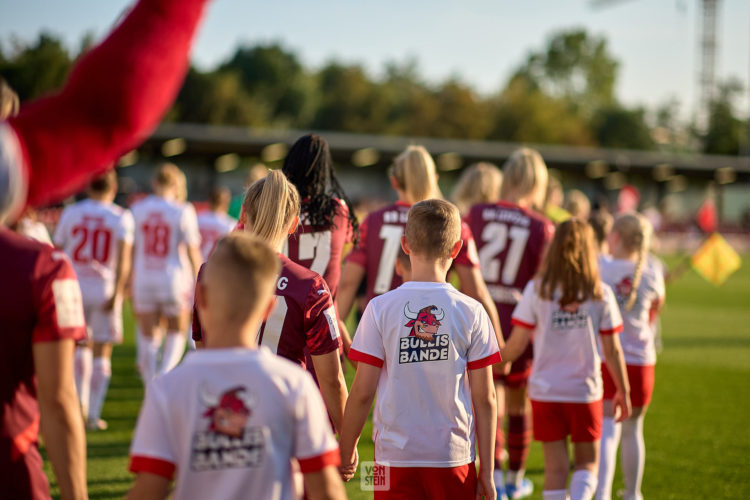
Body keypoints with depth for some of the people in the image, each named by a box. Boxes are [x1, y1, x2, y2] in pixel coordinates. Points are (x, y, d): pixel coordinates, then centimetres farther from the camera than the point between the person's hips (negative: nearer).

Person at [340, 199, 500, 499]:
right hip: (454, 458, 1)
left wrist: (346, 449, 9)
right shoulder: (470, 312, -3)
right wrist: (487, 471, 6)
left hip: (396, 456, -1)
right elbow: (484, 398, -1)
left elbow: (362, 392, -5)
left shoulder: (380, 309, -5)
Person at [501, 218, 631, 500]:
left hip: (545, 392, 0)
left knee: (555, 467, 9)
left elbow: (517, 345, -6)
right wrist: (622, 390, 11)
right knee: (587, 463, 13)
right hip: (586, 392, 0)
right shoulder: (600, 294, -5)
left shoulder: (537, 290, -7)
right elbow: (612, 350, -2)